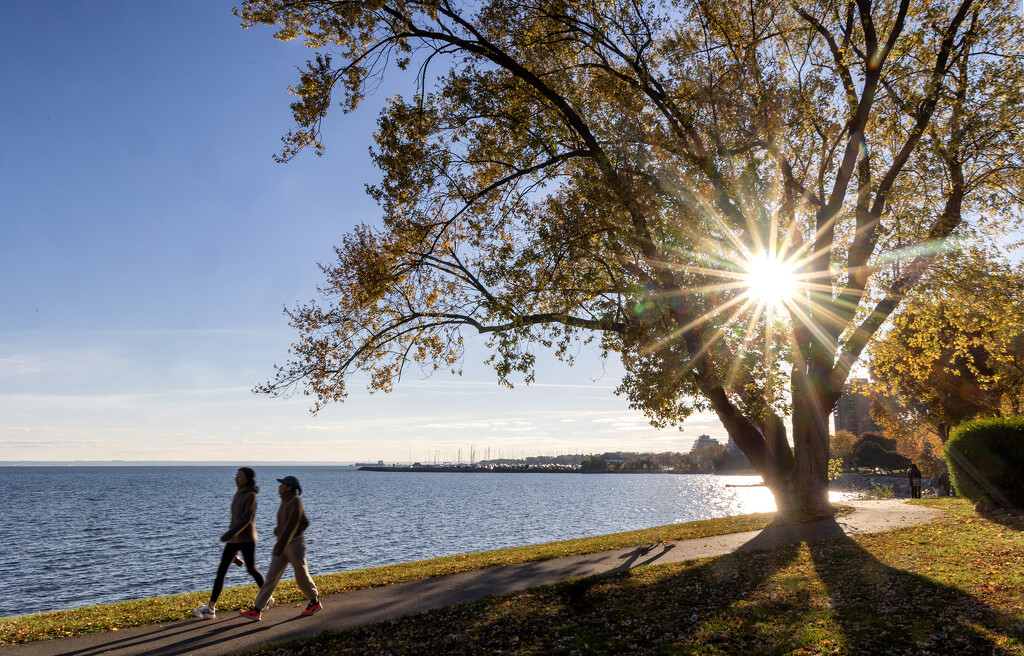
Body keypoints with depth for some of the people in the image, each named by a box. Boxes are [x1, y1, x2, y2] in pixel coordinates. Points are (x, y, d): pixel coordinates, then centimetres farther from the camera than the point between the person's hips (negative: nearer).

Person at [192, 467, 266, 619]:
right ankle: (210, 608, 1)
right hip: (234, 540, 7)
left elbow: (246, 518, -23)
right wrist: (230, 535, 18)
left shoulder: (251, 496, -14)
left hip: (247, 539, -7)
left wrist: (229, 534, -30)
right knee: (221, 571, 0)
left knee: (251, 570, 7)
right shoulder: (238, 494, 10)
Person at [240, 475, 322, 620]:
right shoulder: (286, 502, 9)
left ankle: (315, 602, 27)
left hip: (295, 544, -8)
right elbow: (304, 522, 15)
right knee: (272, 576, 2)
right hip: (284, 544, 8)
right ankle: (256, 610, 2)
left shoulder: (295, 501, -18)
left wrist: (280, 544, -32)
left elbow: (292, 524, -27)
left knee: (301, 577, 6)